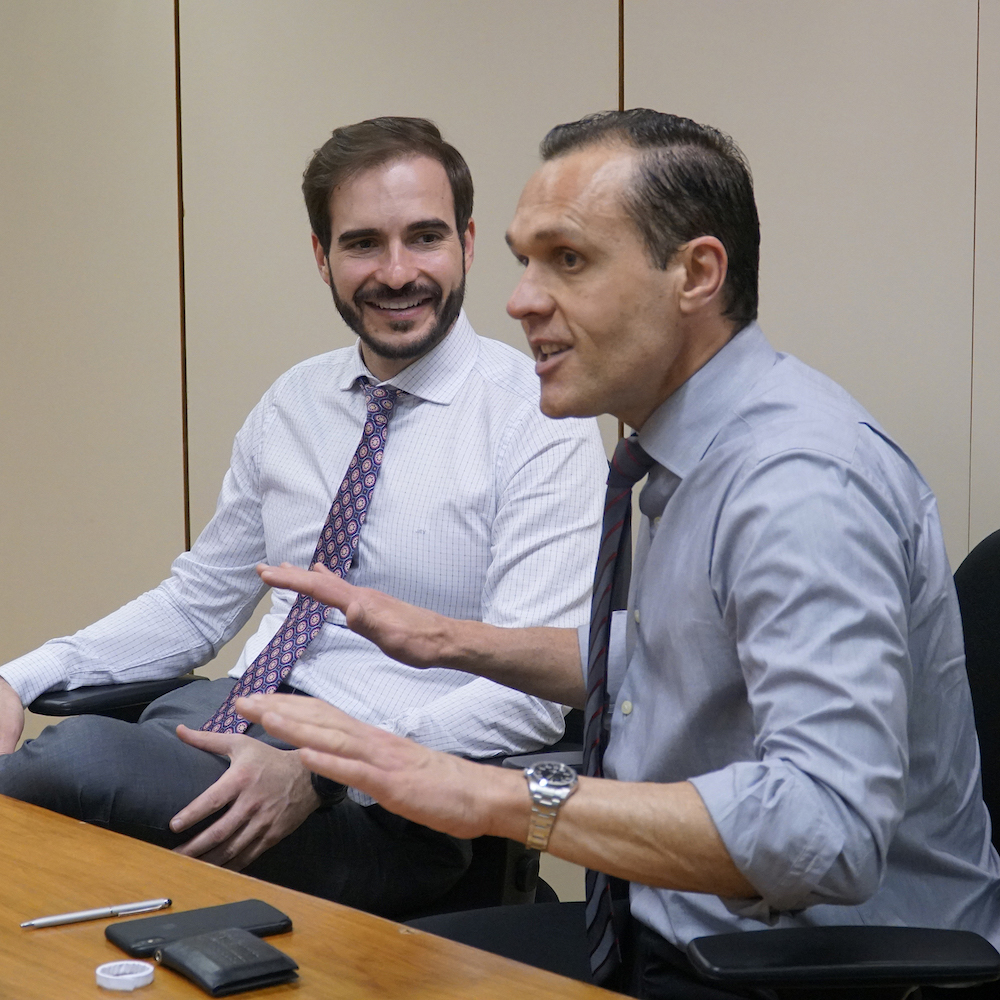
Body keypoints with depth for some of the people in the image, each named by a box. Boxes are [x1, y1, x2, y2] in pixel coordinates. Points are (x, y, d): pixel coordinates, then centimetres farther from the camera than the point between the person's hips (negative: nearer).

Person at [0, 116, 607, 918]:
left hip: (392, 805, -6)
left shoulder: (538, 418, -7)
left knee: (82, 759, -31)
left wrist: (318, 771, -27)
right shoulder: (291, 406, 14)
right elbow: (197, 603, 20)